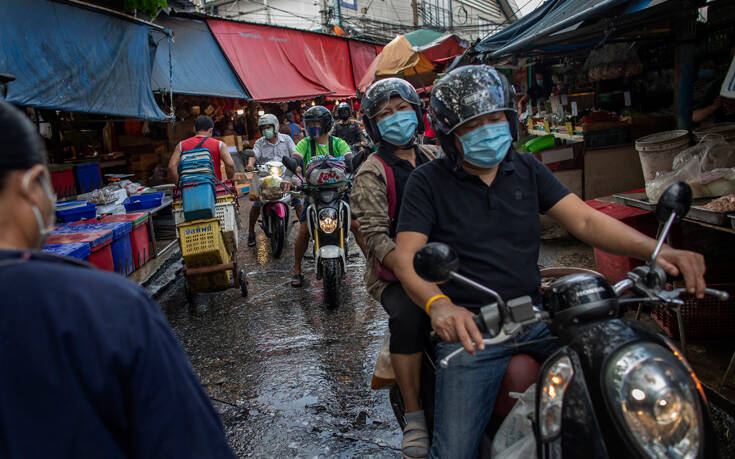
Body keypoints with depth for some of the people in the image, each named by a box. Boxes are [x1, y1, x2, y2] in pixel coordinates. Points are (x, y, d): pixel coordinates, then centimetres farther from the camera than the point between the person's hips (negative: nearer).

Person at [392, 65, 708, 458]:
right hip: (471, 327, -4)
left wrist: (655, 250, -14)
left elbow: (584, 220, 3)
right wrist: (438, 304, -31)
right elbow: (406, 258, -9)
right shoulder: (428, 182, -1)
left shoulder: (527, 169, 12)